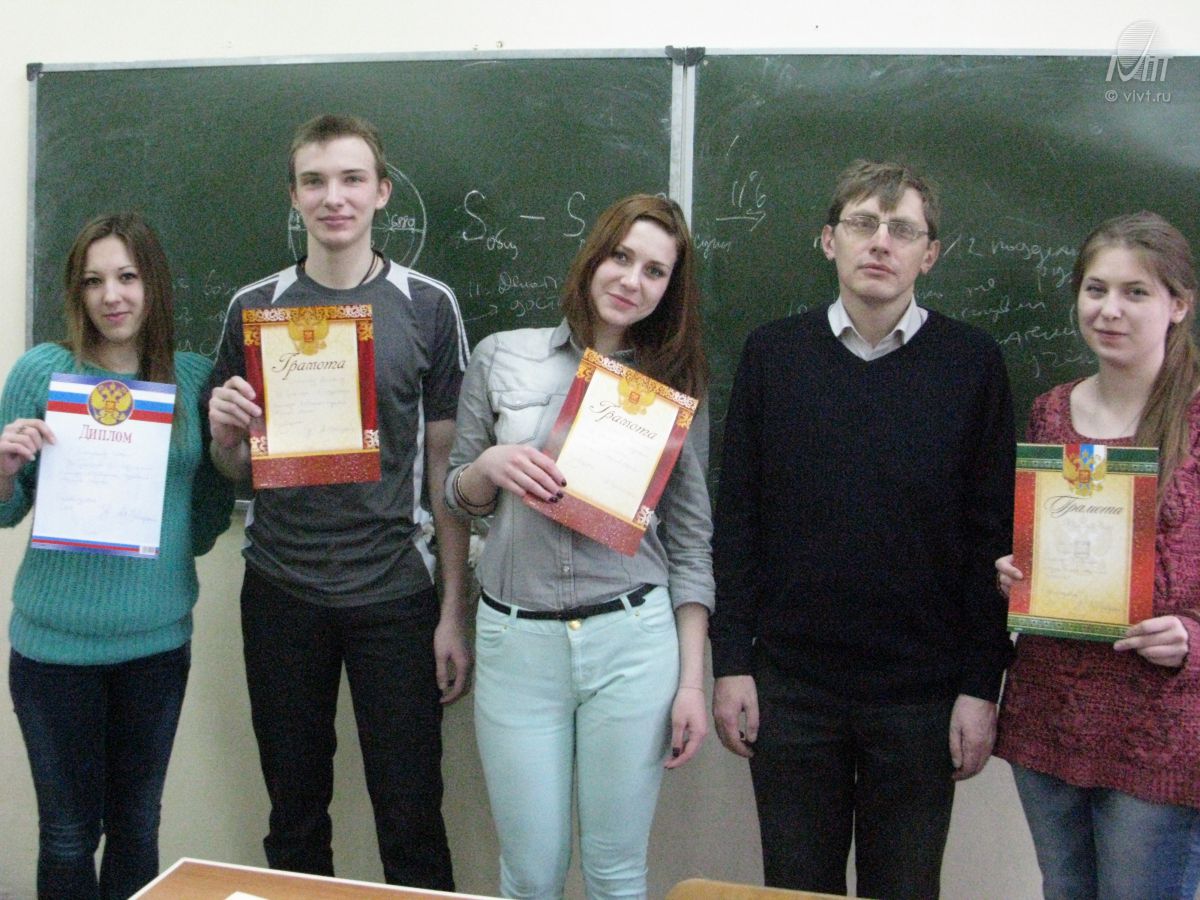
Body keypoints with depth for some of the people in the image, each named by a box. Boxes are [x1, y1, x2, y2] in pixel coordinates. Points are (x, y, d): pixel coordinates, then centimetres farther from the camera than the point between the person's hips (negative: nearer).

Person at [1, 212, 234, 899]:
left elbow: (204, 530, 6)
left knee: (138, 825, 16)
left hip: (159, 638, 2)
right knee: (69, 831, 9)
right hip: (56, 641, -2)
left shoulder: (196, 378, 1)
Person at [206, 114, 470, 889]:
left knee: (412, 822, 3)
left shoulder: (427, 307, 0)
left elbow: (446, 463, 1)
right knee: (295, 818, 13)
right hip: (281, 591, 2)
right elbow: (236, 468, 12)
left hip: (394, 592, -2)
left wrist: (455, 613, -3)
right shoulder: (253, 308, 5)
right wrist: (225, 430, -12)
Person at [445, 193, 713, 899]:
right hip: (516, 639, 0)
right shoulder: (502, 358, 4)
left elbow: (691, 540, 5)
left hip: (631, 640, 0)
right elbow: (459, 498, 12)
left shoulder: (673, 386, 5)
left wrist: (692, 681, 1)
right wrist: (490, 465, -11)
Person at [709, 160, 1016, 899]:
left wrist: (982, 685, -4)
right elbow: (737, 519, 3)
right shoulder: (773, 354, 2)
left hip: (922, 696, -1)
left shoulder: (973, 365, -2)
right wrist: (732, 662, -1)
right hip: (791, 683, 1)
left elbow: (992, 537, -1)